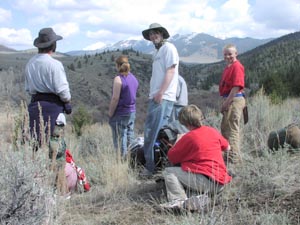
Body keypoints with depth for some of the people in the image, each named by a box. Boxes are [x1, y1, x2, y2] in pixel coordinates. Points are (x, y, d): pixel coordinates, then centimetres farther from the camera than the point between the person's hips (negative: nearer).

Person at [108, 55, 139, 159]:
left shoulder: (118, 79, -14)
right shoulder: (134, 78, 8)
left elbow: (115, 98, -17)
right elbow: (133, 95, 11)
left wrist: (110, 113, -9)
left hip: (120, 114, -7)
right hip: (132, 112, 7)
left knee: (120, 140, 0)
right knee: (130, 138, 12)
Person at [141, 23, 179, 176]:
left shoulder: (168, 48, -4)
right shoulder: (157, 52, 23)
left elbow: (170, 71, -13)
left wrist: (161, 93, -18)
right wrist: (152, 94, 15)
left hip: (163, 98, -9)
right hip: (154, 97, 9)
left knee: (157, 133, -10)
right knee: (149, 132, 9)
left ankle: (153, 168, -8)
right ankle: (150, 166, 16)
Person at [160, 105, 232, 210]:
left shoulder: (188, 137, -6)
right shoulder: (213, 131, 10)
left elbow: (171, 157, 3)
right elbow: (227, 147, 26)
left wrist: (178, 141, 17)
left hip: (204, 180, -7)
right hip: (220, 184, 7)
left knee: (168, 172, 1)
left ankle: (179, 200, -21)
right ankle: (198, 198, -5)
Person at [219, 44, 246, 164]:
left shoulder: (237, 66, -13)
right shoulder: (228, 67, 17)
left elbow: (236, 87, -20)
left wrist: (227, 102, -19)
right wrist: (224, 102, 14)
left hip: (234, 100, -11)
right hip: (229, 100, 11)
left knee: (232, 129, -8)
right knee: (225, 128, 17)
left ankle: (234, 157, -3)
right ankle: (228, 155, 28)